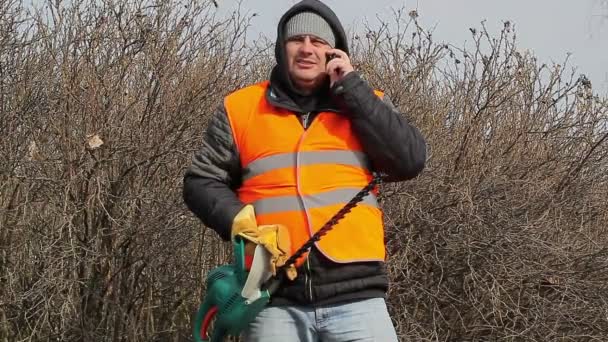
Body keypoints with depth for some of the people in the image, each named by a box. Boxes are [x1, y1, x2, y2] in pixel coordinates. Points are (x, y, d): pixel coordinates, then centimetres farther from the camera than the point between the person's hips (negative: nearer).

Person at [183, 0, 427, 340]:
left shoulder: (363, 103, 12)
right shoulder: (241, 108, 11)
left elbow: (410, 161, -3)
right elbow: (202, 181, 13)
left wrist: (351, 88, -3)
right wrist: (241, 222, -6)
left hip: (355, 296, 0)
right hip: (276, 299, 0)